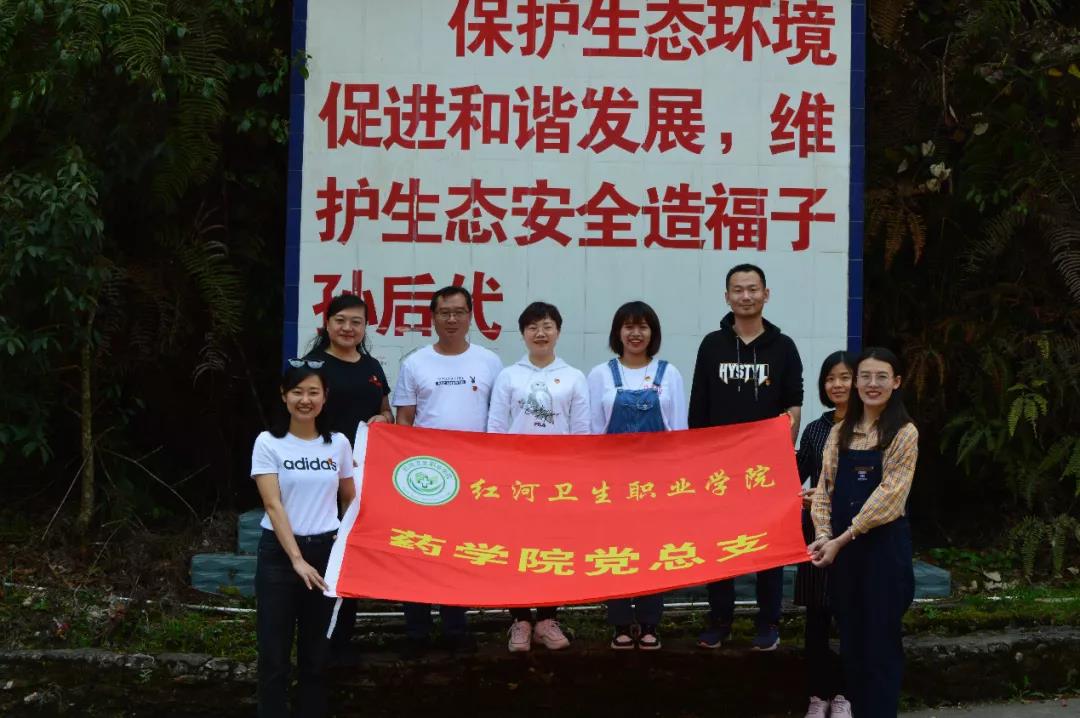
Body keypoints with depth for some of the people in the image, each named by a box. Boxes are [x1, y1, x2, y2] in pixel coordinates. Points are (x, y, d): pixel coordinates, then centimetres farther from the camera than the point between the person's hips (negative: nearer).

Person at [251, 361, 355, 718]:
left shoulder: (338, 443, 4)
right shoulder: (268, 443, -5)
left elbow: (351, 500, 14)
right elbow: (273, 504, -12)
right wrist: (296, 559, -19)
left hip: (325, 551, 3)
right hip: (278, 553, -2)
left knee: (316, 653, 9)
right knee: (274, 654, 0)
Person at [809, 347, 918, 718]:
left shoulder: (904, 434, -6)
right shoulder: (840, 431, 10)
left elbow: (889, 495, -13)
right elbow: (825, 487, 6)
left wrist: (842, 539, -17)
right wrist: (823, 535, -10)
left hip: (884, 546, -5)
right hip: (842, 547, 5)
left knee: (880, 640, 1)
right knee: (850, 638, 10)